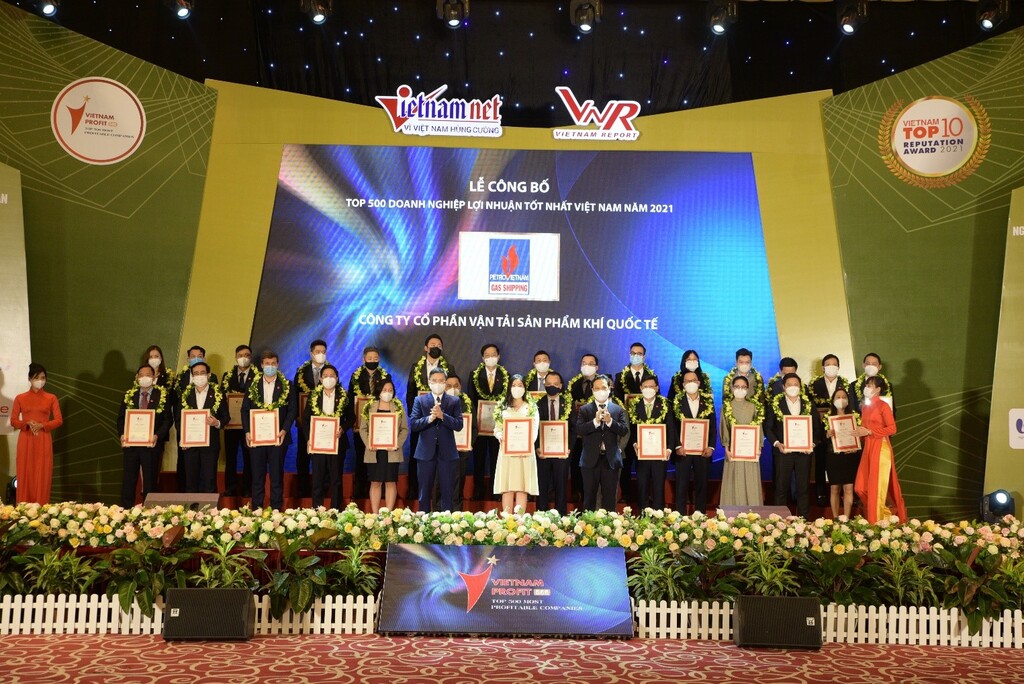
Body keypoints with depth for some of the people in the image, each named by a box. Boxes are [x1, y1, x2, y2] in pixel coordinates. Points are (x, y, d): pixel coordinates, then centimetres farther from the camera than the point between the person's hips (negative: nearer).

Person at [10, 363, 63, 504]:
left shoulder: (51, 398, 5)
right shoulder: (20, 398, 6)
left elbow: (59, 420, 1)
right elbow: (13, 421, 4)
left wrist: (42, 425, -14)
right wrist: (27, 424, -15)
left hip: (43, 441, 0)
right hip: (26, 441, 0)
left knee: (42, 476, -1)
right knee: (25, 476, 0)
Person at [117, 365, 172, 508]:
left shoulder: (163, 395, 1)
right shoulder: (129, 395, 11)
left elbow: (168, 419, -3)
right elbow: (121, 417, 10)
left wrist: (157, 436, -16)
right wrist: (122, 434, -7)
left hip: (151, 444, -3)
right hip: (130, 443, 3)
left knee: (150, 481, 3)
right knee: (128, 480, 6)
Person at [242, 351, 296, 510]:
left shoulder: (286, 386, 5)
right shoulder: (252, 384, 8)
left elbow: (292, 410, 1)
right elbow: (245, 409, 7)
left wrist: (285, 430, -12)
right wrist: (247, 431, -5)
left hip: (277, 437, -1)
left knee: (277, 476, 2)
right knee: (257, 475, 5)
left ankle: (276, 510, 7)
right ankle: (256, 509, 11)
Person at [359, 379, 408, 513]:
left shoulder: (398, 408, 6)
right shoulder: (369, 407, 6)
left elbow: (405, 429, 4)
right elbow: (363, 428, 4)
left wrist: (397, 444, -11)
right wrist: (369, 444, -11)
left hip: (392, 452, 0)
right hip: (374, 452, 0)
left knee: (391, 482, 1)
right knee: (375, 483, 2)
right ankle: (375, 514, 7)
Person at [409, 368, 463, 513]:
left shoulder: (454, 401, 5)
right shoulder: (419, 400, 6)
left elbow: (459, 425, -5)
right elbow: (413, 425, -3)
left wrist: (442, 415, -18)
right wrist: (430, 418, -18)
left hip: (447, 452, 0)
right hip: (427, 451, 0)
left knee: (447, 492, 4)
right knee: (424, 491, 6)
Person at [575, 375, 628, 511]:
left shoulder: (618, 410, 6)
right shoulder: (584, 409, 2)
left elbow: (624, 431, -5)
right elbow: (578, 430, -10)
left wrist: (610, 421, -19)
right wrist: (595, 421, -23)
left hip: (611, 459, 1)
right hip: (590, 460, -1)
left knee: (609, 498, 7)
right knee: (589, 498, 7)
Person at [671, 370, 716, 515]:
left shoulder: (708, 401, 7)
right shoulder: (677, 402, 2)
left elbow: (713, 426, 5)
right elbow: (673, 426, -2)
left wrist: (711, 447, -5)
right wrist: (677, 446, -12)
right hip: (683, 449, -1)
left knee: (702, 484, 7)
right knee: (681, 485, 1)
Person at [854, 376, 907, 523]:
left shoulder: (883, 406, -8)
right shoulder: (865, 406, 14)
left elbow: (892, 429, -13)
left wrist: (869, 432, -16)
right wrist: (860, 432, 1)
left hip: (880, 448, -8)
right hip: (868, 448, 8)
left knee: (877, 487, -3)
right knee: (861, 487, 5)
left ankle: (877, 522, 6)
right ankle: (888, 513, 21)